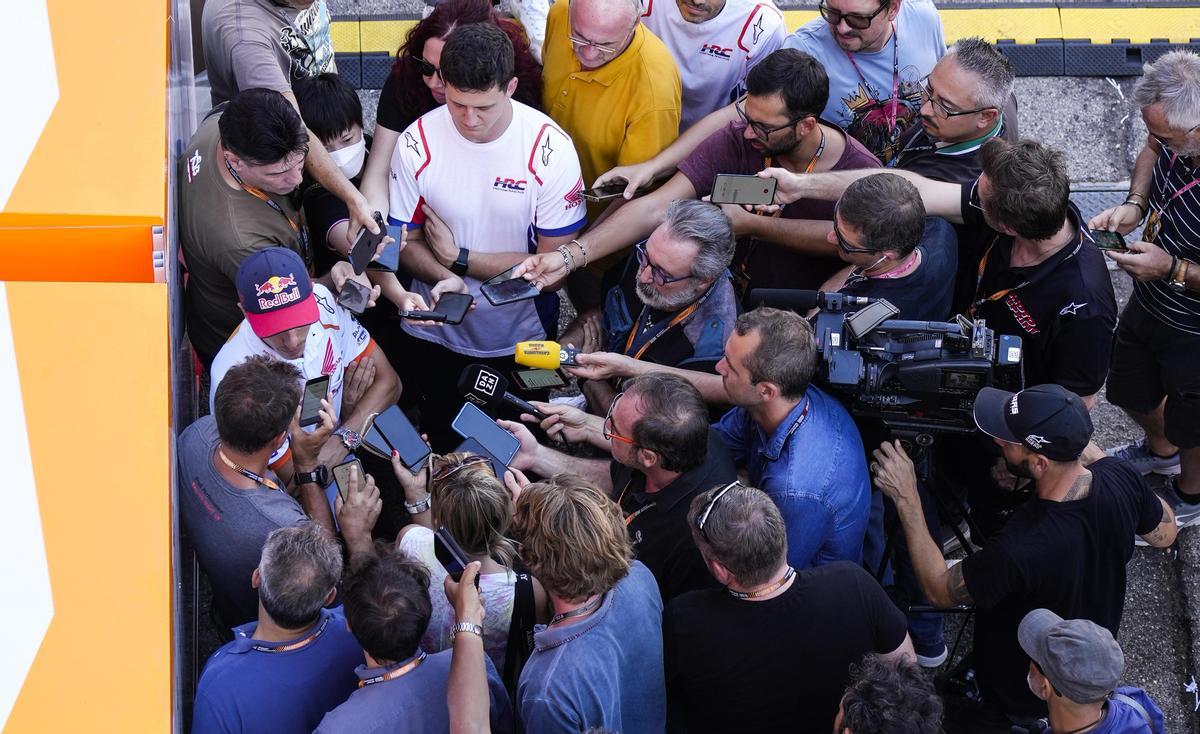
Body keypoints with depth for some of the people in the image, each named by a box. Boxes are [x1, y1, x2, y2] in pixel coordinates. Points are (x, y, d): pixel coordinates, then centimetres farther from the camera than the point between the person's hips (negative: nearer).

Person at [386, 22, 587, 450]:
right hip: (437, 334, 1)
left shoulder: (550, 149, -22)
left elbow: (555, 260, -17)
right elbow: (407, 242, -7)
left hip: (521, 334, -1)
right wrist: (444, 280, -29)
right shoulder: (417, 145, -17)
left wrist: (459, 260, -19)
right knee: (442, 444, 21)